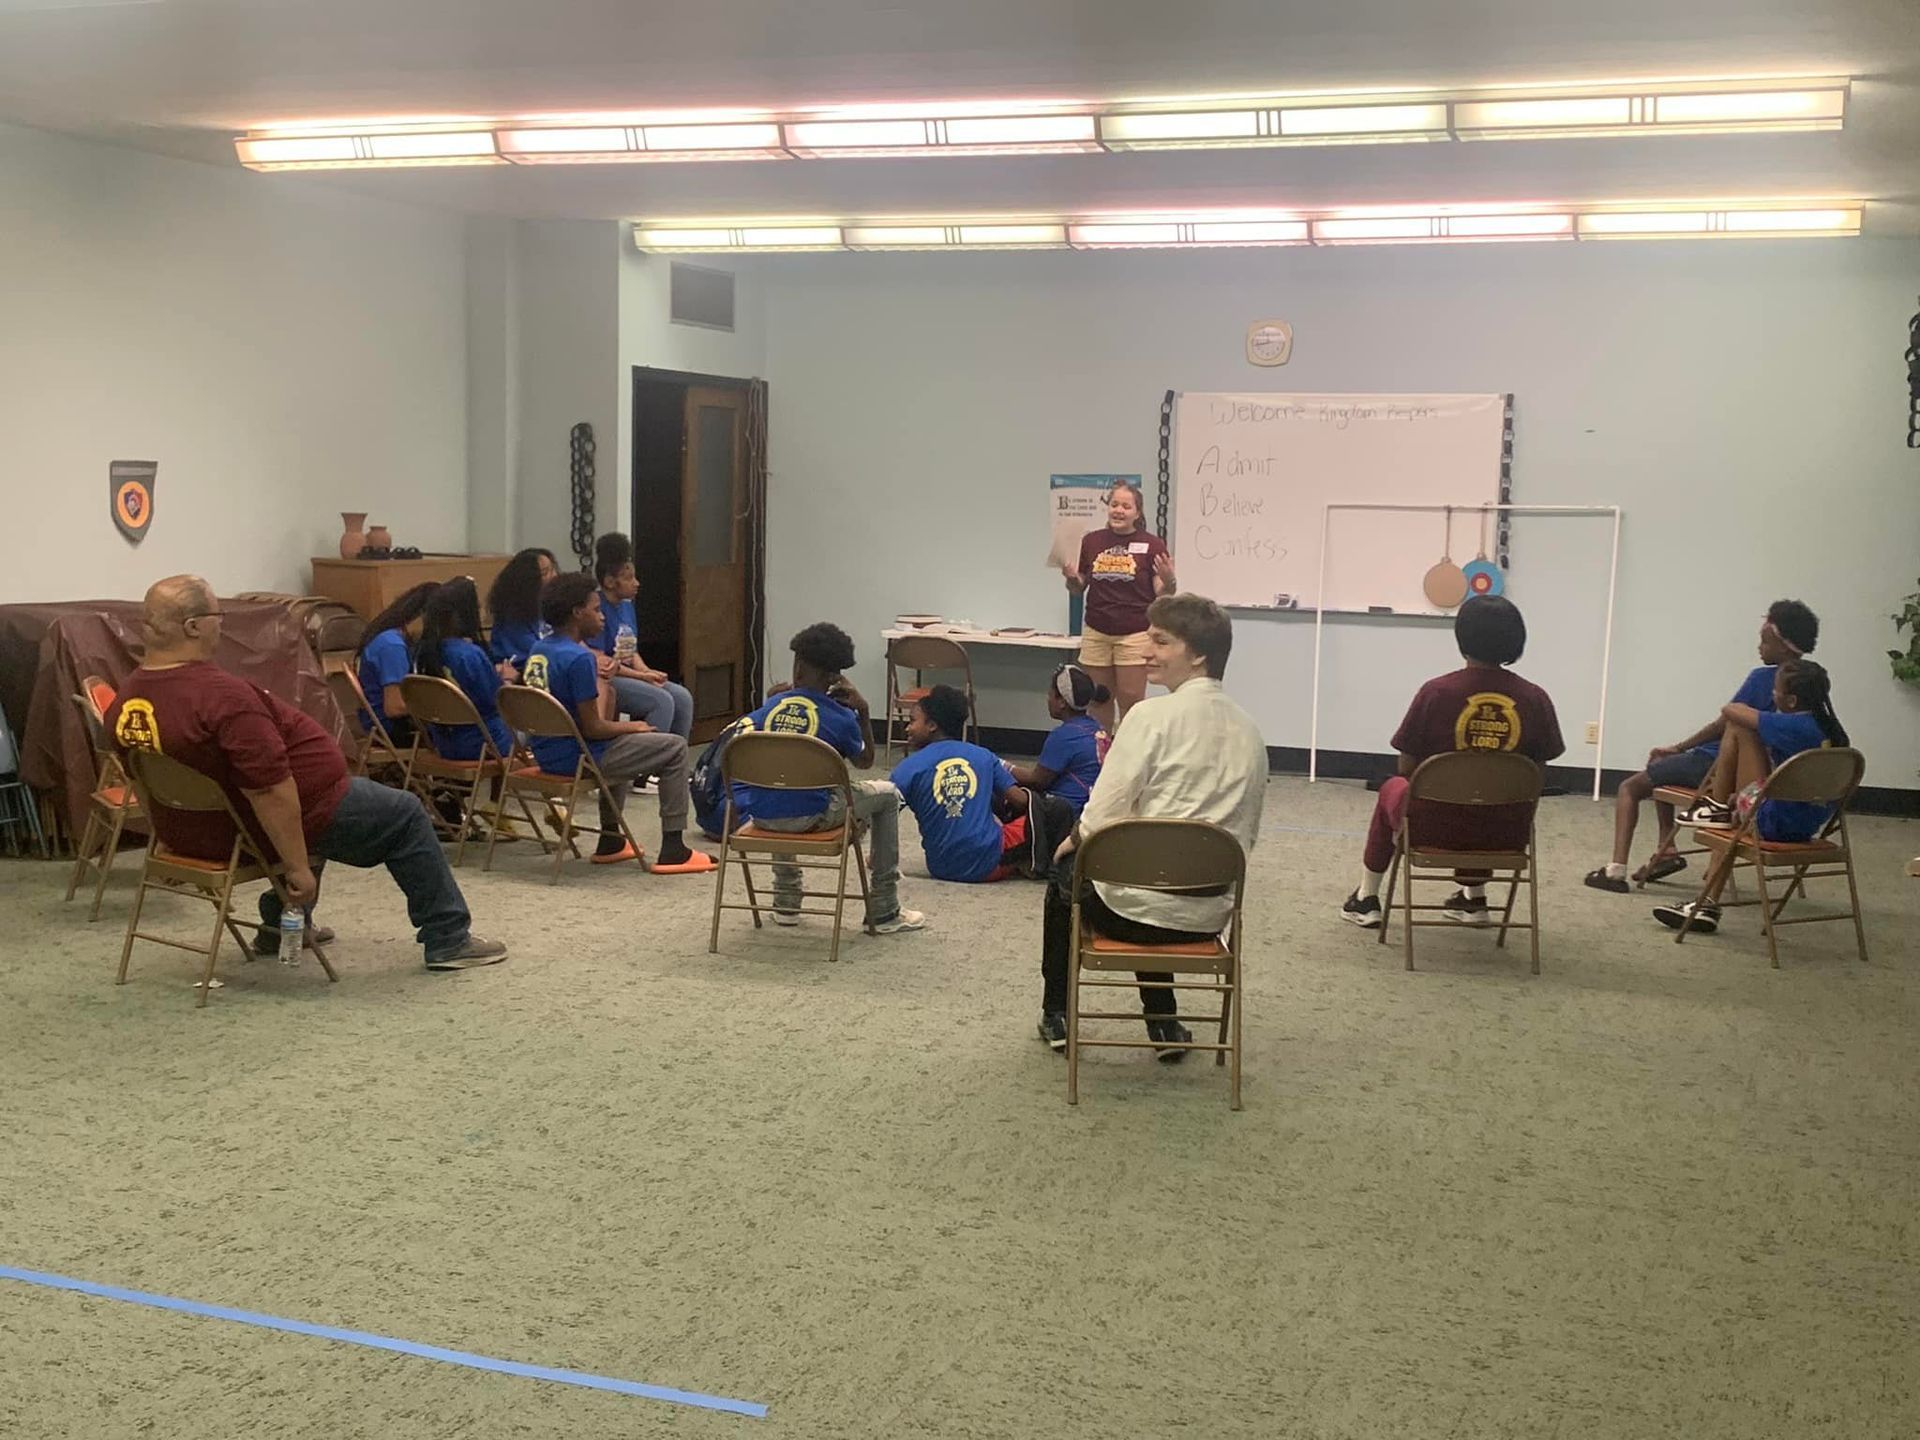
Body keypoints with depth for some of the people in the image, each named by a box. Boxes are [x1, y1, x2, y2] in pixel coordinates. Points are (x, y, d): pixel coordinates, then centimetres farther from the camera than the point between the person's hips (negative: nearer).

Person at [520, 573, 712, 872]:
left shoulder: (538, 649, 7)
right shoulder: (579, 659, -21)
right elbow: (592, 728, -19)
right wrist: (633, 727, -5)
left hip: (546, 754, 10)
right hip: (575, 758, -9)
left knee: (623, 745, 37)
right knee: (675, 748, 1)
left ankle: (610, 842, 36)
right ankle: (672, 851, 2)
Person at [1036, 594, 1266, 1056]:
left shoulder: (1152, 715, -14)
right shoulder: (1249, 729, 5)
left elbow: (1101, 819, -16)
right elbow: (1246, 836, 10)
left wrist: (1073, 839, 5)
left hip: (1137, 912, -5)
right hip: (1210, 915, 5)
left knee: (1066, 870, 27)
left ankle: (1057, 1016, 38)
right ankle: (1164, 1022, 34)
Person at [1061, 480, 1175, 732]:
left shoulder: (1152, 545, -4)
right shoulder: (1091, 542, 5)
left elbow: (1163, 595, -3)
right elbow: (1079, 589, 12)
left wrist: (1168, 580, -24)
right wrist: (1071, 577, -8)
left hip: (1135, 634, -3)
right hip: (1096, 633, 3)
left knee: (1131, 701, -1)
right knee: (1099, 700, 10)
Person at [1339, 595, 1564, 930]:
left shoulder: (1436, 691, -15)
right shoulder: (1535, 699, -9)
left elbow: (1406, 768, -7)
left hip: (1437, 827, -2)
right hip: (1506, 835, 2)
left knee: (1393, 789, 33)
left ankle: (1365, 900, 41)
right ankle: (1473, 897, 47)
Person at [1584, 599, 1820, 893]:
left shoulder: (1762, 678, -19)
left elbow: (1722, 726, -16)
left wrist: (1677, 749, -3)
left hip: (1717, 766, -8)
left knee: (1629, 787, 4)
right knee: (1659, 768, 30)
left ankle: (1616, 869, -7)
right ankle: (1665, 849, 25)